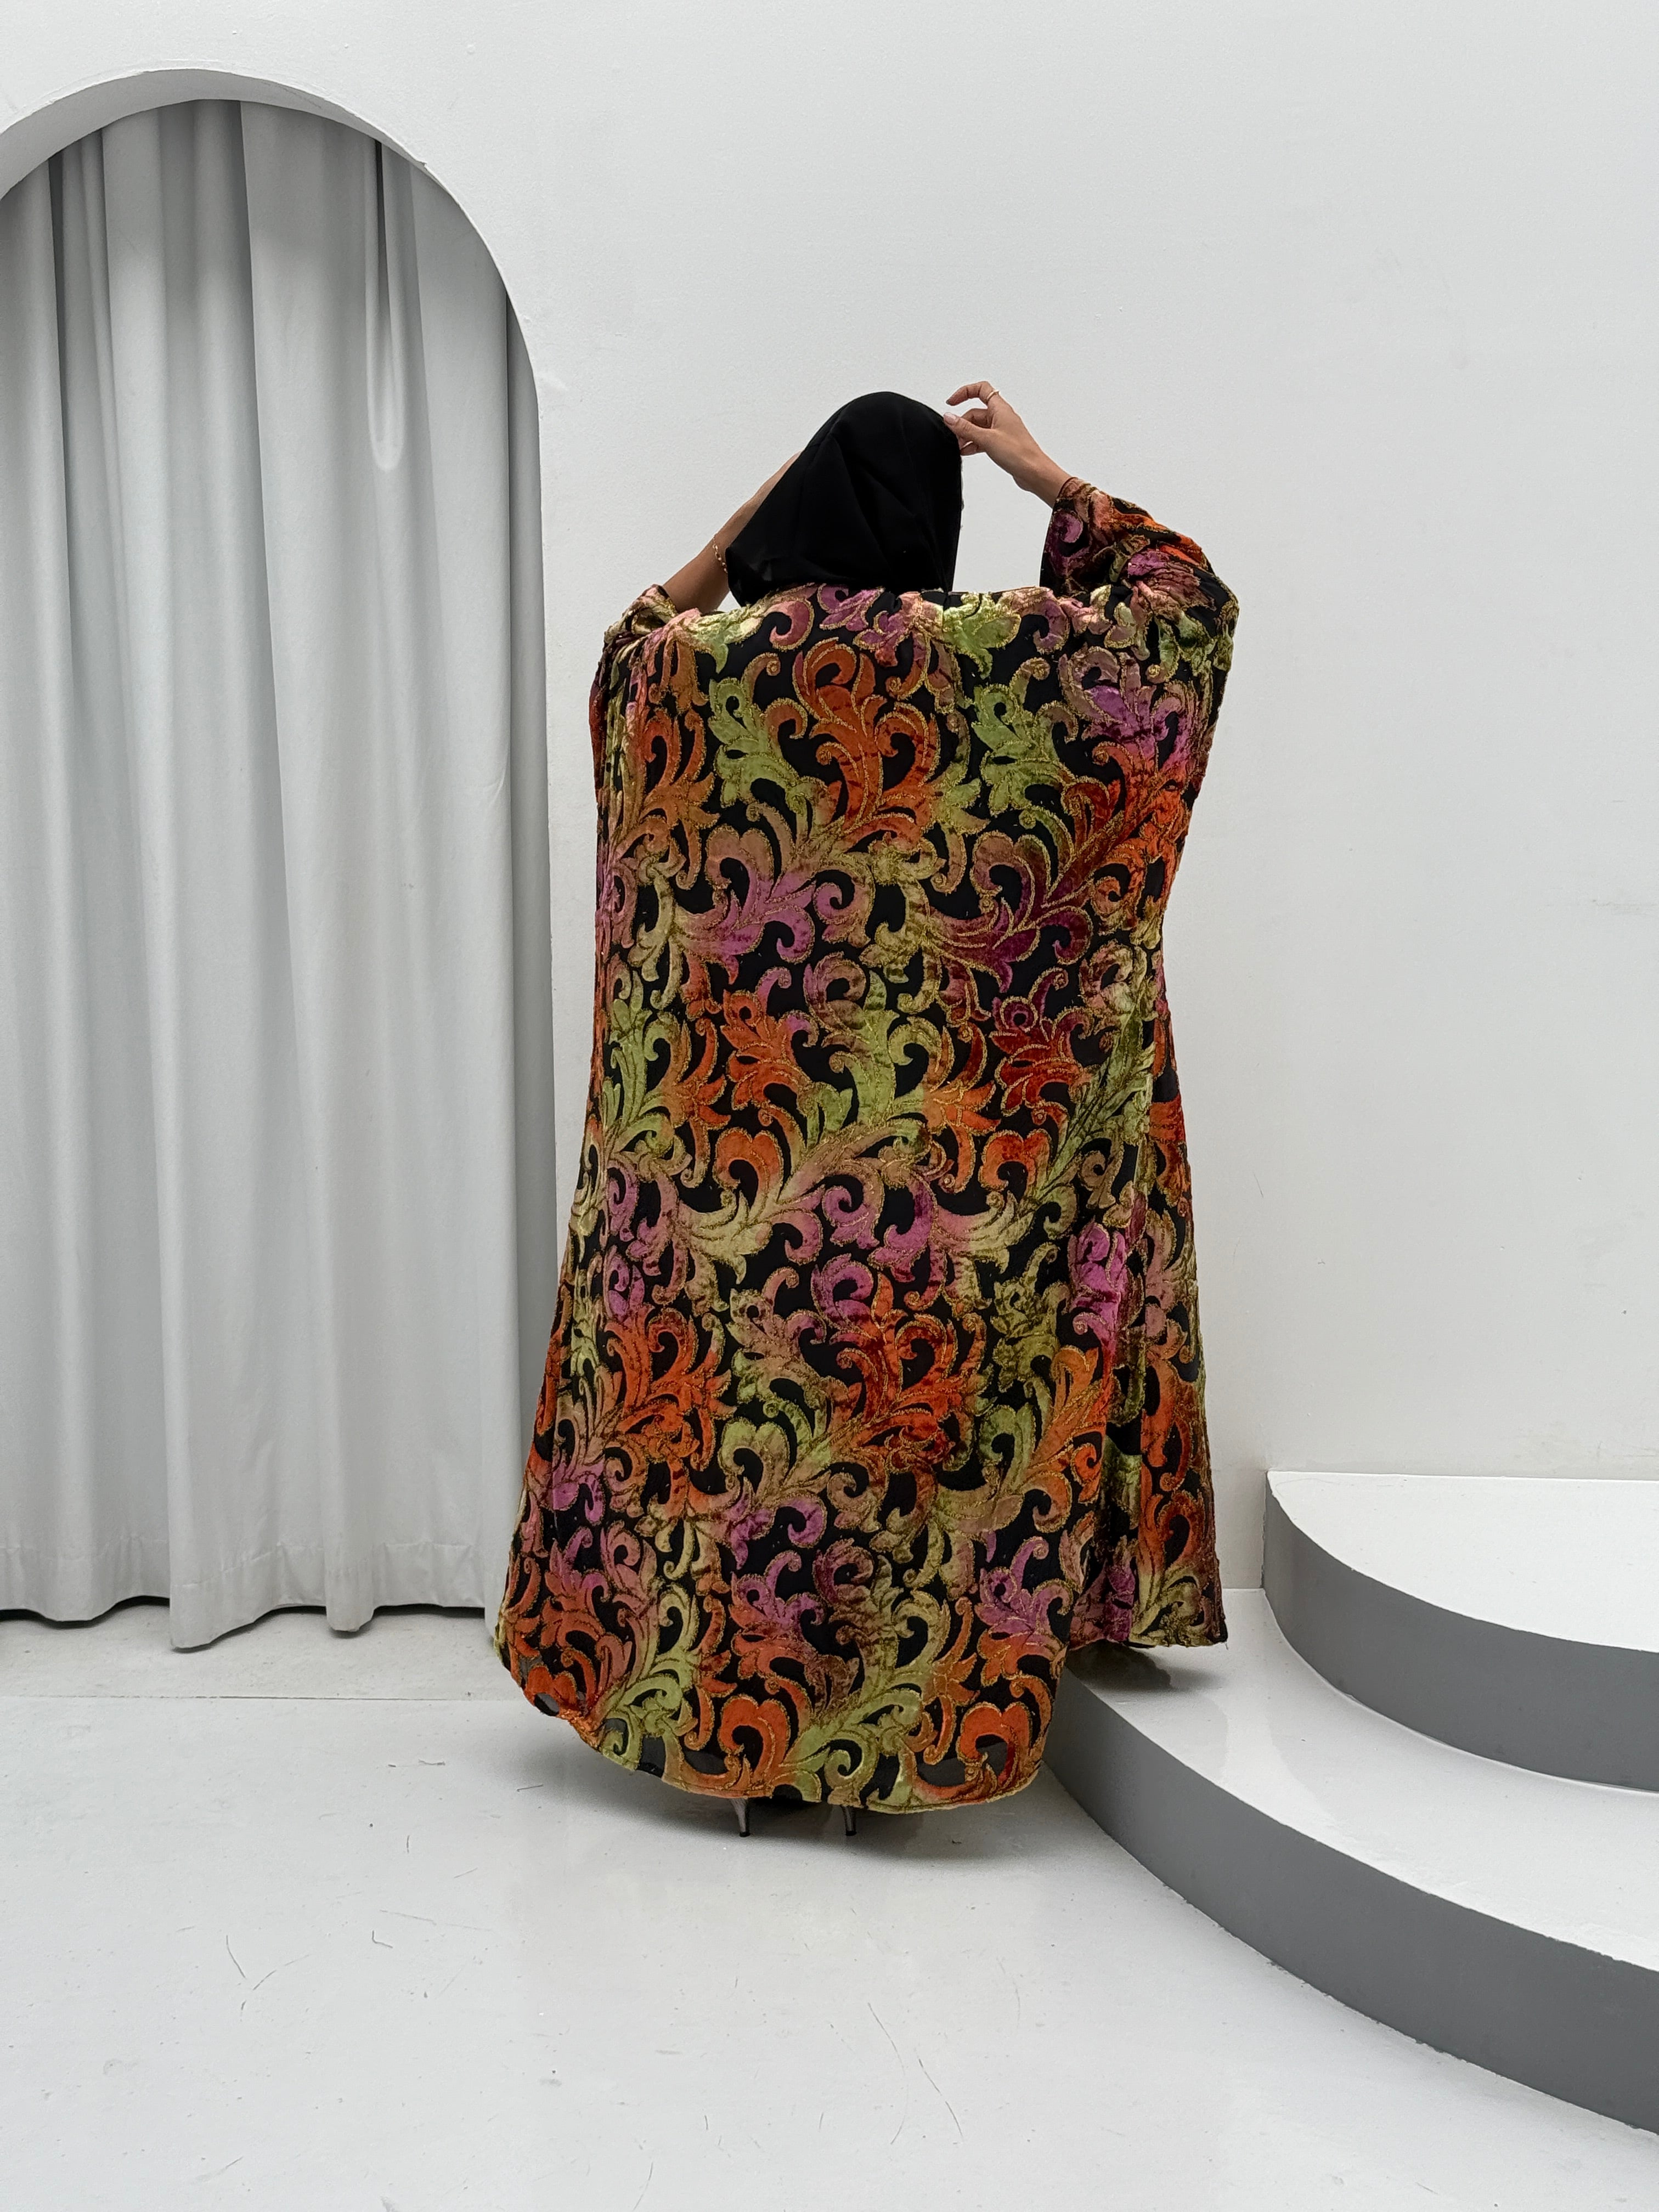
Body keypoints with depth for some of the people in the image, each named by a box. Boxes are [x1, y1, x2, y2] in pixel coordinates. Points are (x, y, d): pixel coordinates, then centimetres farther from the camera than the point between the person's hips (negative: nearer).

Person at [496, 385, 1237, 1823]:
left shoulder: (690, 661, -2)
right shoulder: (986, 652, -8)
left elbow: (645, 623, 25)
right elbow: (1188, 600, 8)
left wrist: (758, 509, 18)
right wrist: (1049, 478, 11)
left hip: (726, 1120, 2)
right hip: (929, 1132, -2)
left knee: (729, 1369, 11)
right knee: (914, 1383, 8)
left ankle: (735, 1724, 21)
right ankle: (887, 1734, 17)